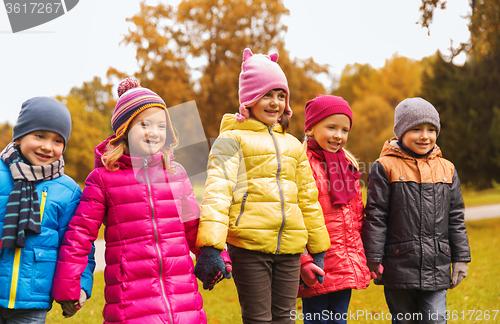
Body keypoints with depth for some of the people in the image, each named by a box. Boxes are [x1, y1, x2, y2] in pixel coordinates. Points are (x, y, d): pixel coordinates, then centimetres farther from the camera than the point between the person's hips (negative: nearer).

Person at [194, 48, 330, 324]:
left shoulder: (293, 145, 21)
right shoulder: (232, 139, 2)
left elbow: (308, 198, 24)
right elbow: (217, 190, -11)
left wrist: (318, 249, 23)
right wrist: (210, 246, -22)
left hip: (290, 248, 5)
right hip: (249, 246, -5)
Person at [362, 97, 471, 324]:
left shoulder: (447, 169, 9)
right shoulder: (385, 168, -4)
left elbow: (456, 218, 13)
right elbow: (375, 216, -4)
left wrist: (460, 258, 11)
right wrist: (373, 260, -7)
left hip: (437, 267, 3)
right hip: (399, 265, -2)